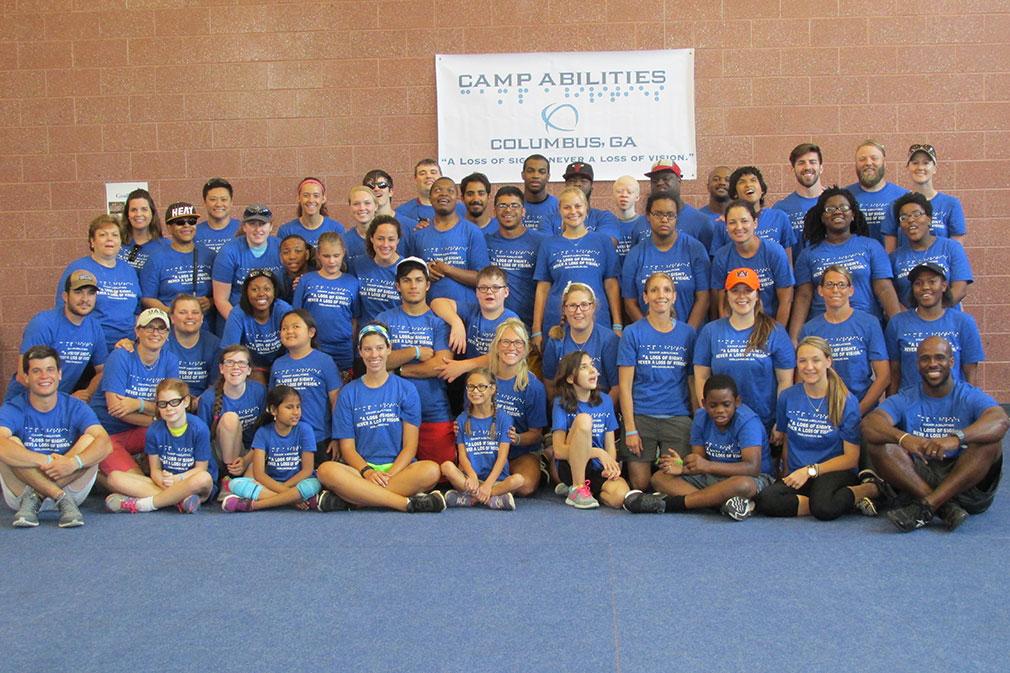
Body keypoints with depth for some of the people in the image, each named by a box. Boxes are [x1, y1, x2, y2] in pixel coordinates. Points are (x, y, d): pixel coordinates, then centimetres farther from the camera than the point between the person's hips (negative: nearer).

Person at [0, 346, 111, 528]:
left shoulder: (75, 408, -3)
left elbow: (105, 443, -20)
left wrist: (74, 462, -39)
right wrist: (46, 461, -38)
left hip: (69, 485, 1)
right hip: (20, 491, -1)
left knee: (89, 440, -20)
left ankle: (33, 498, -21)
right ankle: (62, 499, -27)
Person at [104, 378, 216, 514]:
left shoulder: (199, 428, -9)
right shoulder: (154, 430, 1)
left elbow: (201, 468, -6)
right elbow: (155, 469, 2)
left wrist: (177, 479, -23)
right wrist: (163, 481, -21)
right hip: (164, 485, 4)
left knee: (204, 478, -40)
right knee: (115, 478, -15)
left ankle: (142, 504, -26)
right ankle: (180, 500, -30)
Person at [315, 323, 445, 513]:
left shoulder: (406, 390, 8)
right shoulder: (349, 393, 10)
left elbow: (410, 446, 2)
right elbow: (347, 447, 4)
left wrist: (389, 475, -15)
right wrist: (367, 472, -16)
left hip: (398, 468, 0)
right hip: (361, 469, 0)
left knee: (431, 470, -33)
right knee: (326, 470, -32)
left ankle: (348, 499, -30)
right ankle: (407, 502, -34)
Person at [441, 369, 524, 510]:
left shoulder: (503, 418, 4)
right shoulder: (462, 420, 10)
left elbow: (502, 456, -4)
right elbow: (462, 455, 2)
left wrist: (488, 483, -17)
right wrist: (472, 476, -19)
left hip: (497, 479, -1)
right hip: (470, 478, 1)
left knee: (518, 480, -31)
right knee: (447, 466, -26)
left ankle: (469, 498, -28)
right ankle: (493, 499, -31)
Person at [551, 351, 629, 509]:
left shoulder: (605, 401, 7)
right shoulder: (561, 403, -4)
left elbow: (610, 445, 8)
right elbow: (559, 451, -11)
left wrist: (611, 466, -14)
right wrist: (598, 452, -20)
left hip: (597, 469, 3)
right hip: (570, 467, -3)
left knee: (620, 496, -31)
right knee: (583, 419, -28)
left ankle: (587, 488, 4)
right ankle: (576, 490, -18)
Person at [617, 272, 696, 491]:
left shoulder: (688, 333, 6)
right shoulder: (633, 333, 0)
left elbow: (693, 383, 8)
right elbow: (625, 385, -3)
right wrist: (630, 429, -8)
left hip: (678, 418, 1)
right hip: (641, 417, -1)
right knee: (640, 485, -1)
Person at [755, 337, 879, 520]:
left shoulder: (847, 401, -4)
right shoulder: (787, 397, 5)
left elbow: (851, 458, -4)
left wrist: (810, 470, -11)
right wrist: (790, 477, 5)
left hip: (835, 472, -3)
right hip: (796, 474, 3)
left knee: (824, 508, -38)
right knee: (765, 501, -30)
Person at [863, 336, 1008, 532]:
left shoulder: (971, 397, 2)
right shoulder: (905, 400, 7)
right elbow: (869, 424, -12)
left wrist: (957, 438, -39)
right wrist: (902, 437, -34)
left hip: (968, 482, -1)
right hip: (919, 476, 1)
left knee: (990, 441, -25)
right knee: (881, 446, -19)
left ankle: (926, 507, -32)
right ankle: (946, 508, -30)